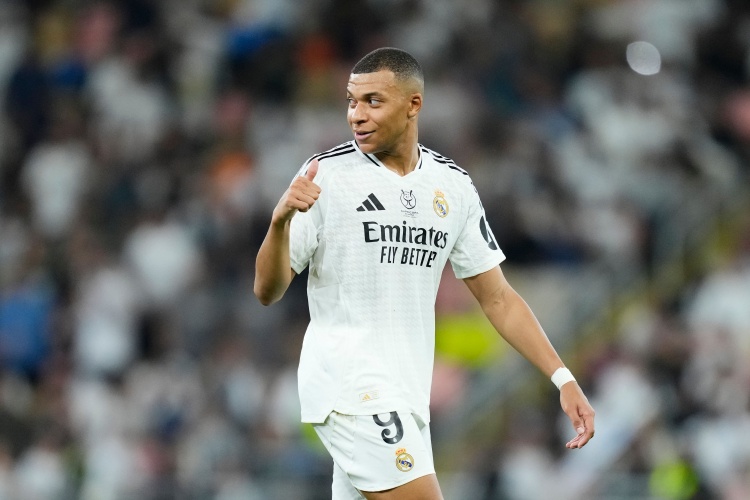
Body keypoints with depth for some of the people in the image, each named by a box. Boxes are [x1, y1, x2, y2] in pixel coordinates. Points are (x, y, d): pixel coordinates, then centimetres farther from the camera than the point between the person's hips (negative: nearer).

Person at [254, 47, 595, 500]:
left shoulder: (454, 186, 8)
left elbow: (497, 298, 14)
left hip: (407, 393, 6)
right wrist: (281, 220, -25)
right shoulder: (326, 175, -6)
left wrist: (562, 378, 6)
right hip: (346, 379, -5)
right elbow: (268, 291, -6)